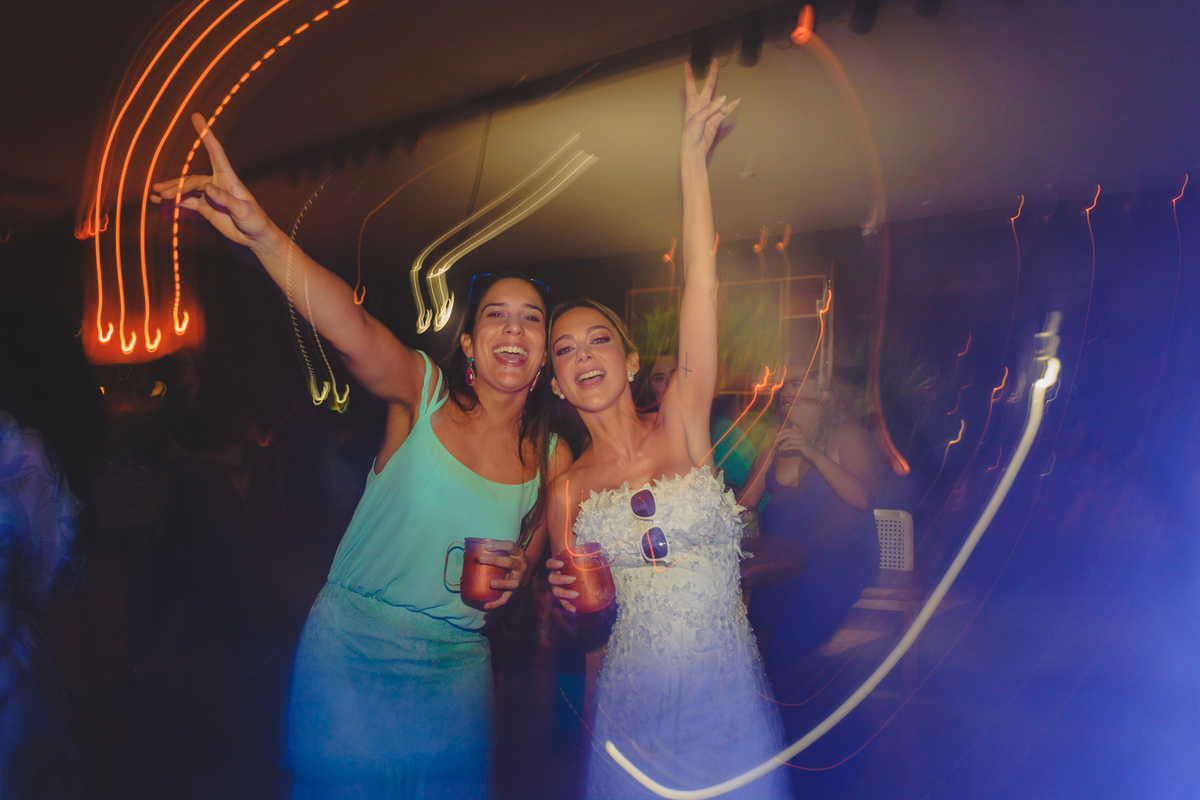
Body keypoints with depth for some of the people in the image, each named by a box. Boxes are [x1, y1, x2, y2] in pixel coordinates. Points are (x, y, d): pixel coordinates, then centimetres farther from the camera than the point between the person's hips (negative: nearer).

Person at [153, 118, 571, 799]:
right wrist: (263, 234, -48)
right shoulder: (422, 393, -12)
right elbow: (351, 330, -32)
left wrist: (517, 576, -12)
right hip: (350, 654, -2)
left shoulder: (552, 459, -3)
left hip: (455, 672, 3)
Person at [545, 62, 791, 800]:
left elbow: (702, 285, -12)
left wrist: (694, 157, -14)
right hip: (633, 716, 1)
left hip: (730, 705, -1)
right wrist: (568, 600, -13)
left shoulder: (682, 428, -4)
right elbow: (574, 628, 10)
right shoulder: (568, 490, 1)